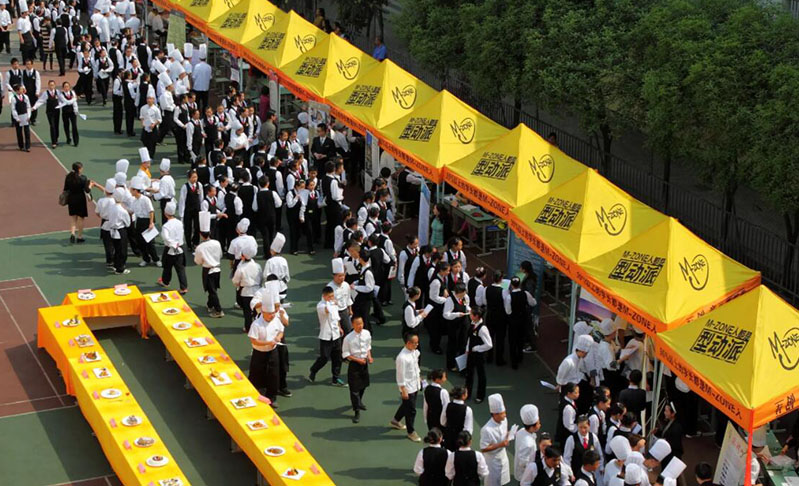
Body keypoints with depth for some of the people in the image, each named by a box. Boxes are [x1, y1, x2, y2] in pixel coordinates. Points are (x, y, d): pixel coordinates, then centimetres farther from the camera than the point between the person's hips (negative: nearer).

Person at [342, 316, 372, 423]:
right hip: (354, 364, -5)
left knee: (363, 384, 22)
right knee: (354, 388, -2)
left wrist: (369, 357, -6)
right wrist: (357, 360, -20)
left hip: (364, 362, 5)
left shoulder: (366, 334, -6)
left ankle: (359, 401, 50)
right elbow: (345, 354, -11)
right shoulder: (348, 338, -19)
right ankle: (357, 412, 6)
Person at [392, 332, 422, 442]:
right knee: (411, 410, 4)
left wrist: (419, 377, 22)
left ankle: (396, 420, 49)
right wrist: (403, 390, -19)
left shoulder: (415, 352, -3)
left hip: (415, 385, 8)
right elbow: (400, 375, -23)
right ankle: (411, 432, 21)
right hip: (407, 387, -8)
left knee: (406, 405, 26)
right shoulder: (402, 357, -28)